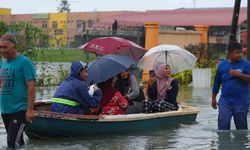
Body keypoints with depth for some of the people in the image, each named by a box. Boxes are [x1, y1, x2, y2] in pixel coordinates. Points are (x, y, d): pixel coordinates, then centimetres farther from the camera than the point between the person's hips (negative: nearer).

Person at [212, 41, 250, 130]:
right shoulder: (222, 65, 5)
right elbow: (217, 83, 13)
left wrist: (239, 74, -20)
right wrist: (213, 98, 17)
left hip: (241, 102, -1)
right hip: (225, 101, 1)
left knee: (241, 128, 8)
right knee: (223, 125, -5)